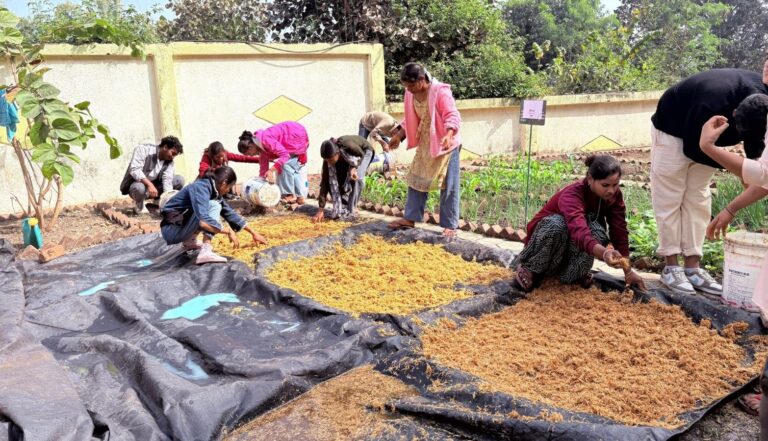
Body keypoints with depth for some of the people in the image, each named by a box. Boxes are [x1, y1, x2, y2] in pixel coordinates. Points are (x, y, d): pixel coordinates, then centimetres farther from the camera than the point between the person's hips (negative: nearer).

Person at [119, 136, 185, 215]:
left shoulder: (169, 162, -2)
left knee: (179, 180, -10)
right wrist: (149, 184, -42)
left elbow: (167, 181, -15)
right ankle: (138, 205, -7)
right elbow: (134, 169, -28)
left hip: (154, 185, 5)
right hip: (137, 184, -5)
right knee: (139, 187, -41)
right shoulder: (143, 149, -17)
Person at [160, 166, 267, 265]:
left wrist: (253, 233, 16)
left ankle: (190, 241, 15)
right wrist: (229, 231, -24)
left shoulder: (213, 191, 5)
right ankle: (205, 252, -30)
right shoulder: (201, 188, -21)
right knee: (212, 206, -20)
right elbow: (203, 221, -33)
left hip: (181, 228, 9)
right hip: (171, 230, -9)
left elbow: (230, 213, 14)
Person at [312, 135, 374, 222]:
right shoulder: (328, 159, -28)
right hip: (348, 157, 4)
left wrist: (354, 168, -39)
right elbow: (325, 182, -25)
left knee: (357, 178, -26)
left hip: (364, 150, -4)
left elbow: (361, 154, -20)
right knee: (336, 180, -12)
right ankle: (340, 208, 6)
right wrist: (321, 209, -28)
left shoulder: (347, 145, -43)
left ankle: (351, 209, -14)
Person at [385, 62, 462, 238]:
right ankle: (410, 218, 21)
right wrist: (398, 136, 8)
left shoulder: (440, 91, -22)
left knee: (448, 186, -1)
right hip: (425, 145, 7)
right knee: (416, 179, 10)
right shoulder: (411, 93, 0)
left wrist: (449, 135, -42)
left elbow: (452, 116, -25)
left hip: (445, 144, -7)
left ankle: (450, 225, 6)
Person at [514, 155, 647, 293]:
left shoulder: (614, 195, -14)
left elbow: (620, 232, -13)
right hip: (545, 237, -4)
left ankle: (573, 273, -7)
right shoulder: (572, 195, -34)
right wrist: (604, 253, -70)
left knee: (597, 233, -31)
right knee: (556, 224, -39)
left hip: (570, 248, 4)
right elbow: (579, 230, -53)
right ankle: (530, 267, -16)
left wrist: (628, 271, -19)